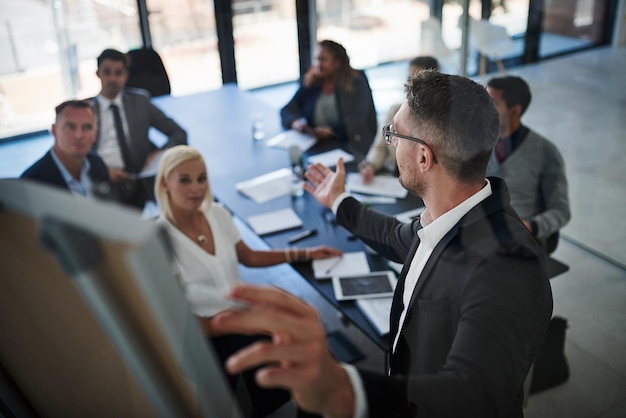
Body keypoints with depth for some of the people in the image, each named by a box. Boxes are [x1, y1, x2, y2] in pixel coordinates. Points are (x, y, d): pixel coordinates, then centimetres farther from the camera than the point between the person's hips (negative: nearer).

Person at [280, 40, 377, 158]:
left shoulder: (356, 83, 0)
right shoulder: (310, 82, 11)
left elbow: (355, 123, -10)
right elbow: (287, 110, 8)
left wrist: (331, 131, -29)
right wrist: (295, 122, -16)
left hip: (351, 149, -4)